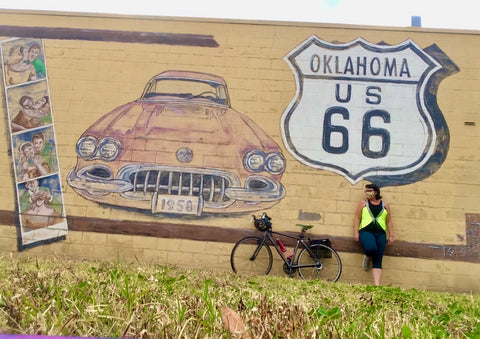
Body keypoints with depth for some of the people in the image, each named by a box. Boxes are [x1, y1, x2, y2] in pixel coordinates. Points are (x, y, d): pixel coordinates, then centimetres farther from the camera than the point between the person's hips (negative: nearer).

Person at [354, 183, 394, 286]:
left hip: (380, 233, 2)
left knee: (378, 261, -6)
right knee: (371, 248, -32)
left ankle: (377, 285, -9)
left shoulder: (385, 205, 16)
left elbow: (389, 221, 16)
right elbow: (357, 218, 8)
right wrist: (356, 233, -2)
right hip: (366, 231, -2)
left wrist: (391, 236, 8)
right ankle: (367, 257, 4)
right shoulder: (363, 203, 12)